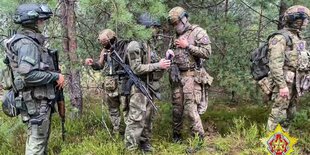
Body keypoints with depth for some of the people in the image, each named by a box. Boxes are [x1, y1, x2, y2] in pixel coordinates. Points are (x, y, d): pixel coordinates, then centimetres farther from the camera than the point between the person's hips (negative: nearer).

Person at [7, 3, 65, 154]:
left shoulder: (32, 41, 13)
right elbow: (28, 75, -27)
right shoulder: (27, 43, -17)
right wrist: (55, 76, -19)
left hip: (40, 101, 10)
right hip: (35, 102, -10)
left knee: (41, 139, 19)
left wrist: (54, 77, 9)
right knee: (37, 142, -2)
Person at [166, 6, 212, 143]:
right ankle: (176, 135, 26)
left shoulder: (198, 32, -5)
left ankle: (199, 139, 4)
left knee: (190, 109, -9)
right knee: (177, 108, 11)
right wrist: (170, 53, 1)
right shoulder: (176, 36, 15)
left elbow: (207, 53, -13)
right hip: (177, 76, 6)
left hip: (192, 76, -6)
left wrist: (187, 46, -14)